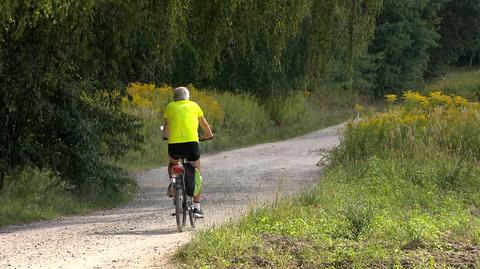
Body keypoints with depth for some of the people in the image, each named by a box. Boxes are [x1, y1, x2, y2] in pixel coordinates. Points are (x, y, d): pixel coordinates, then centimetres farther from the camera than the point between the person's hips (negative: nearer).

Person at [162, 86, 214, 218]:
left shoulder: (170, 106, 15)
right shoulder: (194, 105, 16)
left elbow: (166, 126, 28)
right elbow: (204, 123, 29)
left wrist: (165, 135, 50)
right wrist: (209, 135, 48)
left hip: (174, 144, 1)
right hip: (191, 143, -1)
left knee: (172, 163, 33)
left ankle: (172, 183, 7)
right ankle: (197, 207, 12)